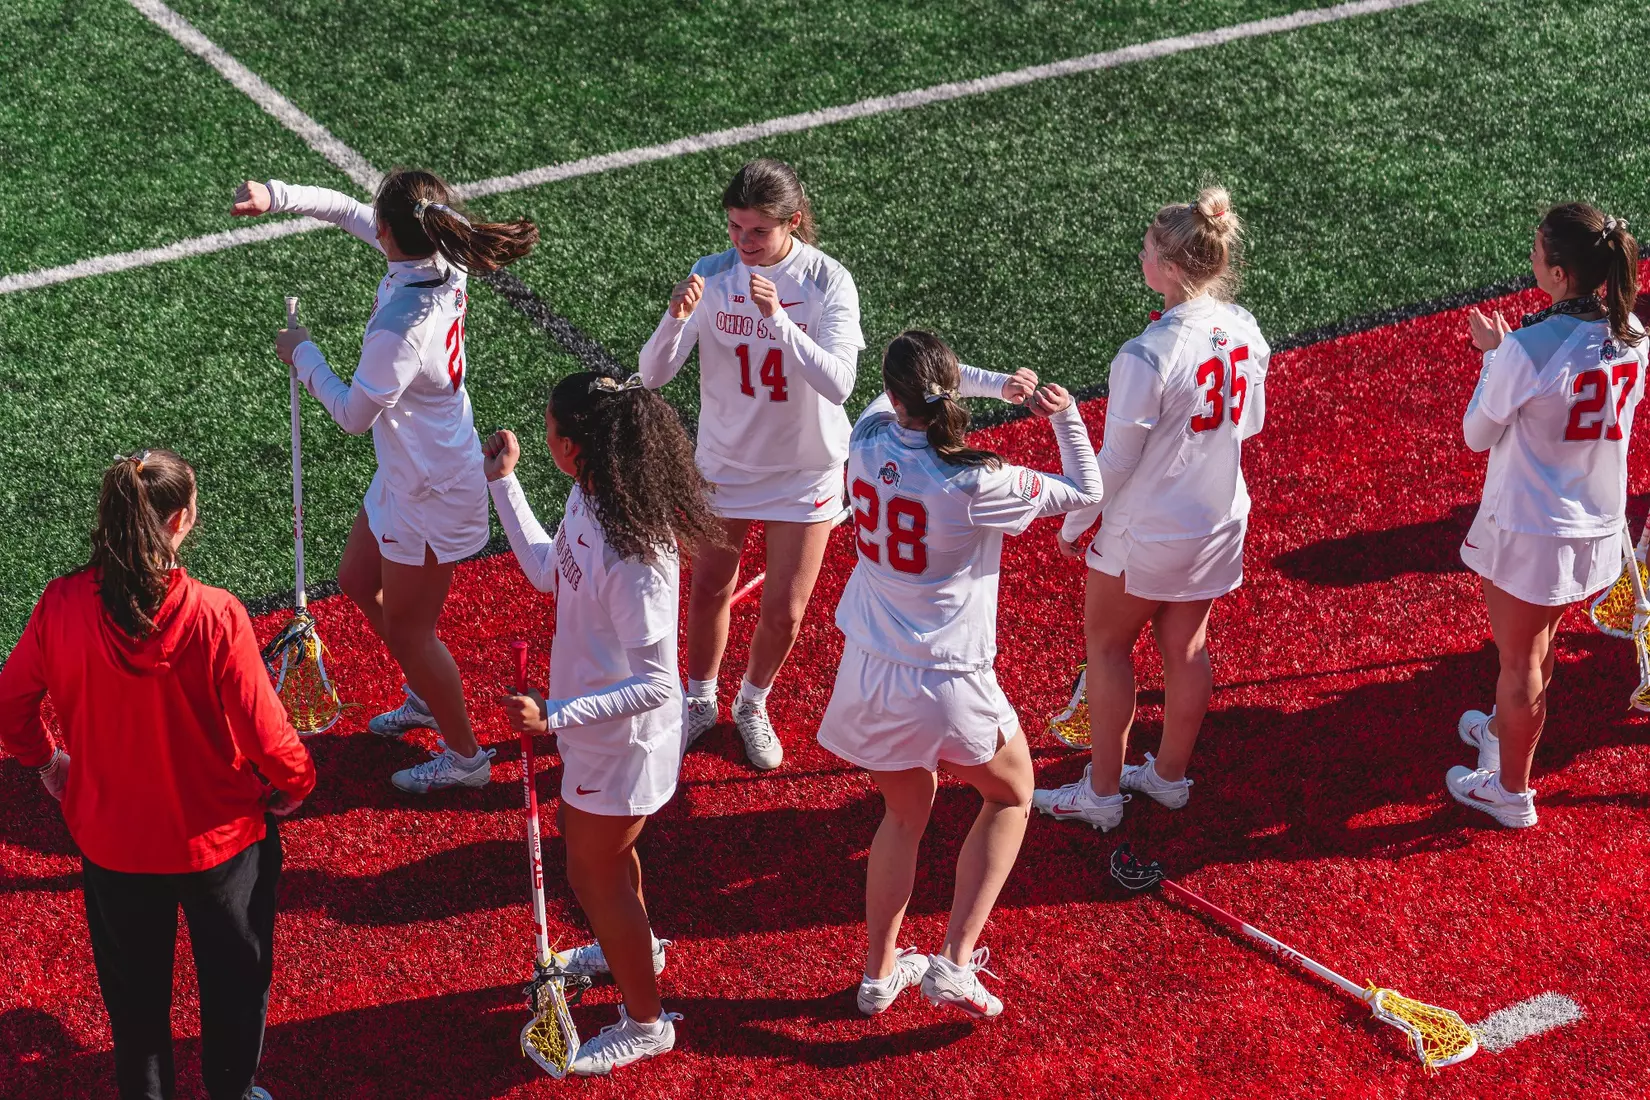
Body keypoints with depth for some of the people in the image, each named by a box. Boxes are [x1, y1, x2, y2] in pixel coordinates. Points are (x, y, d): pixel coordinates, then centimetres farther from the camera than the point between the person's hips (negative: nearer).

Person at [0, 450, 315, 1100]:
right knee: (234, 977, 25)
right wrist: (295, 785, -1)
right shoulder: (215, 618, -29)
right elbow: (264, 733, -22)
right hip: (218, 838, -3)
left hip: (108, 835, 3)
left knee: (133, 983, 27)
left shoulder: (61, 604, -20)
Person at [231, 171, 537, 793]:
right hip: (408, 473, 9)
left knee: (407, 630, 9)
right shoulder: (443, 262, -12)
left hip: (430, 495, -9)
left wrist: (303, 356, -7)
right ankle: (427, 699, 46)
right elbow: (346, 210, 3)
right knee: (357, 582, 27)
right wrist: (275, 197, -10)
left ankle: (464, 755, 28)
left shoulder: (401, 331, -36)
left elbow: (353, 415, -20)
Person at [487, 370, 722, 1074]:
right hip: (594, 726, 9)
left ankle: (645, 1024, 31)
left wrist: (554, 716, -36)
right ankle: (634, 948, 59)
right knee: (584, 833, 31)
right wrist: (503, 484, 12)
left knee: (593, 869, 10)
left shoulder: (635, 555, -37)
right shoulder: (587, 501, -10)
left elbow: (654, 684, -33)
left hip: (626, 740, -9)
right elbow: (547, 572, 12)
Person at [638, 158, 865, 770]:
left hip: (805, 468, -1)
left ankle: (753, 705, 35)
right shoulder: (713, 275, -13)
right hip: (724, 461, 2)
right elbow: (653, 375, -16)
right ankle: (699, 702, 40)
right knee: (708, 591, 13)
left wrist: (777, 318, -40)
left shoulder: (828, 282, -18)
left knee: (784, 612, 6)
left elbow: (838, 384, -30)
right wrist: (676, 318, -36)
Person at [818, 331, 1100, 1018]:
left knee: (904, 814, 27)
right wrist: (1065, 415, 3)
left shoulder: (868, 441, -9)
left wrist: (996, 383, 3)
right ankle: (953, 964, 11)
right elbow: (1084, 492, -9)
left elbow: (895, 395, 14)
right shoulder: (974, 484, -24)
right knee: (1010, 796, 22)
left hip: (869, 674, 5)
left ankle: (880, 974, 36)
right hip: (946, 685, -5)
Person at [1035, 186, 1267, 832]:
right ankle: (1170, 775, 36)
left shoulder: (1148, 356, -29)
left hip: (1147, 531, -6)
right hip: (1220, 521, 6)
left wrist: (1074, 523, -5)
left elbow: (1115, 460, -21)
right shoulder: (1244, 331, -8)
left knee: (1106, 643, 13)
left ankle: (1103, 791, 22)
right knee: (1185, 645, 21)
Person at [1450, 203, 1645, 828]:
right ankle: (1505, 730, 54)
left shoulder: (1526, 351, -28)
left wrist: (1491, 353, -3)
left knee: (1519, 661, 14)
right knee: (1536, 647, 29)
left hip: (1529, 532, -6)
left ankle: (1511, 793, 30)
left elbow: (1477, 436, -13)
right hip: (1598, 527, 6)